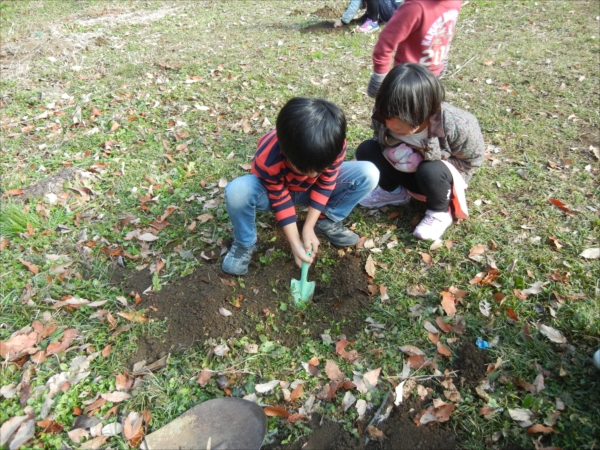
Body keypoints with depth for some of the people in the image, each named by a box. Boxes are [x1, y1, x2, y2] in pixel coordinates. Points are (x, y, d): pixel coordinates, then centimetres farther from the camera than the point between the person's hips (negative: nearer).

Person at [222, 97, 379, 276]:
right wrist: (295, 243, -23)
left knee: (369, 174, -18)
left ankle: (327, 222, -3)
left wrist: (309, 227, -20)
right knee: (237, 192, -36)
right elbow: (280, 199, -24)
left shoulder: (334, 145, -30)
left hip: (313, 188, 3)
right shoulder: (267, 159, -37)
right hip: (276, 190, -2)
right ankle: (245, 243, -7)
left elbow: (325, 185, -17)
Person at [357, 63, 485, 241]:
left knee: (430, 171, -38)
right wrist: (392, 152, -25)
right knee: (366, 150, -17)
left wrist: (425, 159, -29)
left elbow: (472, 160, -18)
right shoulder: (385, 116, -25)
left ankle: (440, 213, -6)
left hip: (440, 174, -3)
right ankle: (392, 191, 7)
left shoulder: (455, 126, -35)